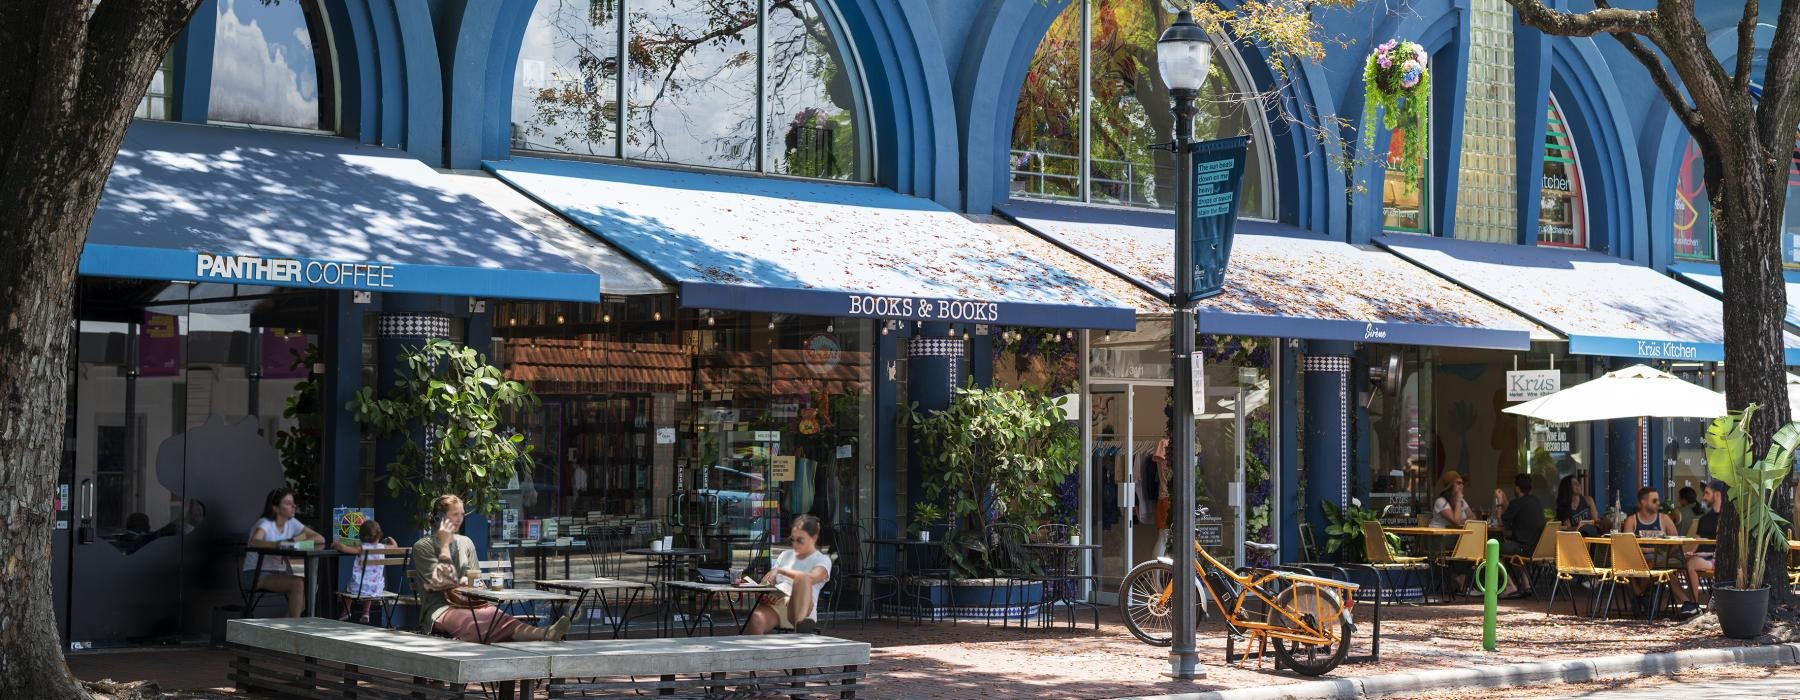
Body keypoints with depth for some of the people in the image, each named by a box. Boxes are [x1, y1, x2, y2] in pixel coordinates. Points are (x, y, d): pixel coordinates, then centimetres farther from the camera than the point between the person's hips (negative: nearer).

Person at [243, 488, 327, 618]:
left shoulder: (292, 523, 4)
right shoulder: (265, 524, -15)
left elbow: (320, 539, 1)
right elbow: (253, 543, -37)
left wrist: (295, 541, -15)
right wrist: (277, 544, -54)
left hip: (279, 573, 7)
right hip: (256, 575, -7)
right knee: (298, 583, -28)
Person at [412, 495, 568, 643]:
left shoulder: (465, 543, 21)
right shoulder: (423, 546, 6)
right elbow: (441, 582, -6)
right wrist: (445, 544, -2)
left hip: (467, 604, 5)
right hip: (440, 609, -5)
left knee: (495, 615, -31)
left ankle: (545, 634, -60)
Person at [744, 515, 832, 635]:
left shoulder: (822, 560, 12)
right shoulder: (786, 555, 29)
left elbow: (811, 578, -10)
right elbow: (770, 581, 25)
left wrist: (780, 570, -16)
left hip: (799, 608, -4)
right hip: (774, 605, 4)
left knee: (803, 578, -38)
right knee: (756, 620, -35)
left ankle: (800, 624, -62)